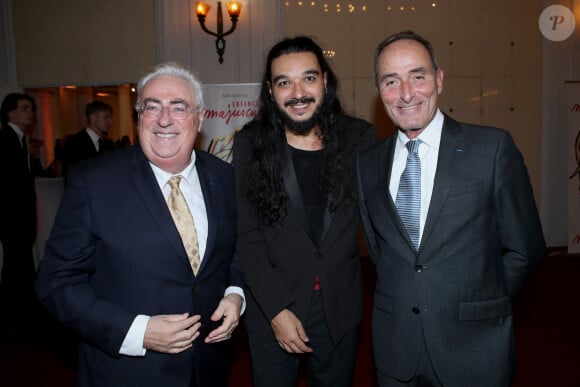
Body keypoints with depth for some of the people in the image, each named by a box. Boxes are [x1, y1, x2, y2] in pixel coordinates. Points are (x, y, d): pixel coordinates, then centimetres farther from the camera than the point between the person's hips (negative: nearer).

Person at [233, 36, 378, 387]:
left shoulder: (360, 138, -5)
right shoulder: (250, 144, -8)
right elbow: (247, 236, -9)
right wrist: (277, 310, -15)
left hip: (341, 306, 2)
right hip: (271, 308, -1)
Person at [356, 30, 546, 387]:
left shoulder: (493, 147, -9)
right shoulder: (368, 163, 1)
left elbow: (525, 249, -4)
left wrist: (483, 303, 0)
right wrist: (398, 300, 3)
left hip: (473, 347, -2)